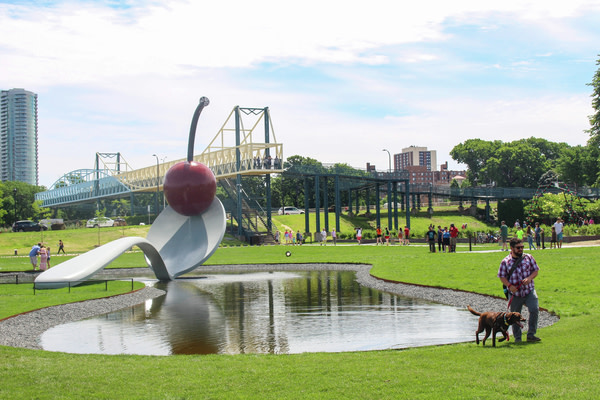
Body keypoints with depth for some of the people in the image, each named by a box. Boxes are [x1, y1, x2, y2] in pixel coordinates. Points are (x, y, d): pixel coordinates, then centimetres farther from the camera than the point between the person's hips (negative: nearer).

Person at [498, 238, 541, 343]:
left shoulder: (528, 258, 5)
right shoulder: (505, 262, -1)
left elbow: (535, 270, 8)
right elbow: (502, 277, 1)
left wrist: (529, 278, -12)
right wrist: (509, 285, -16)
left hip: (529, 291, 1)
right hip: (515, 293, -1)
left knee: (534, 309, -18)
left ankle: (531, 334, -5)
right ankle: (517, 337, 24)